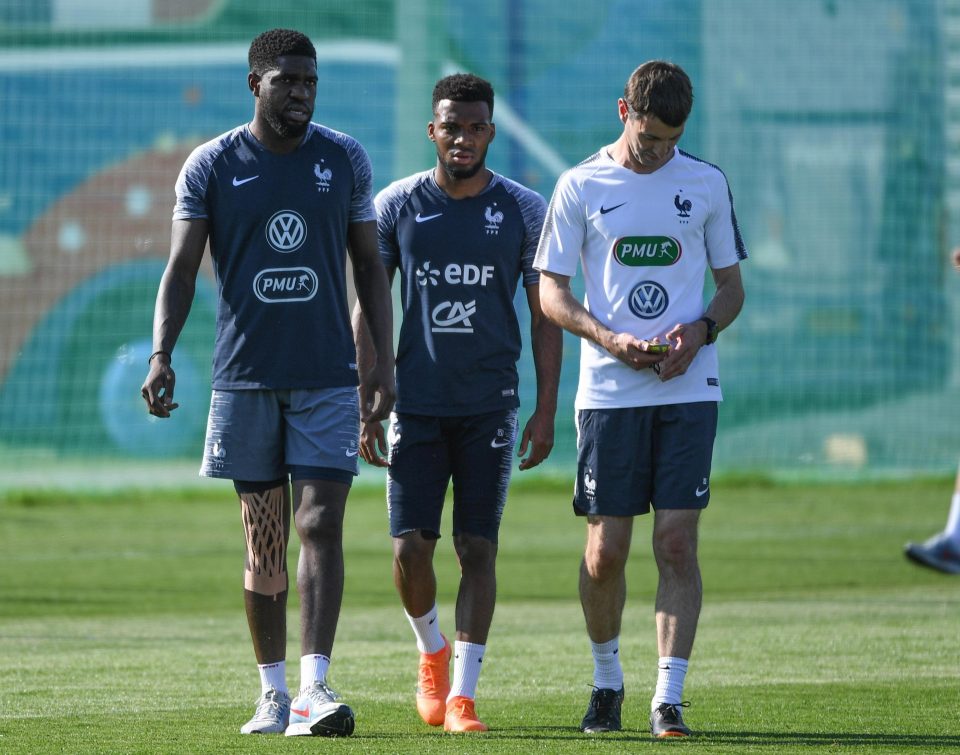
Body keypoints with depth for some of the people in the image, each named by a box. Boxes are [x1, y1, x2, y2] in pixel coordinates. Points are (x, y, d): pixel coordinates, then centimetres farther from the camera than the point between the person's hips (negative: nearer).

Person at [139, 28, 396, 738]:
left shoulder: (345, 159, 5)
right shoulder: (212, 165, 1)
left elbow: (370, 266, 10)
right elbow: (182, 268, 0)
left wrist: (383, 360, 3)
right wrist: (161, 355, -13)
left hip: (329, 378, 0)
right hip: (245, 377, 0)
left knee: (320, 525, -12)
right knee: (264, 536, 5)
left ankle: (315, 687, -17)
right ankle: (273, 693, 13)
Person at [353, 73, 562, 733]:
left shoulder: (523, 210, 1)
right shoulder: (397, 205, 2)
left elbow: (545, 315, 5)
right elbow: (368, 309, 6)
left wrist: (546, 409, -1)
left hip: (490, 405, 0)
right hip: (416, 402, 0)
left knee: (479, 547, -3)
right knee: (410, 545, -5)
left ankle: (462, 693, 1)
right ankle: (432, 649, 23)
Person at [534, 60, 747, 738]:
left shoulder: (706, 184, 8)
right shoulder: (581, 186, 3)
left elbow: (732, 287, 14)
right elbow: (551, 293, 4)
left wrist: (700, 330, -8)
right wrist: (610, 339, -12)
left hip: (689, 388, 1)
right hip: (608, 393, 0)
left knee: (677, 543, -7)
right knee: (605, 552, 0)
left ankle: (669, 697, -6)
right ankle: (607, 681, 22)